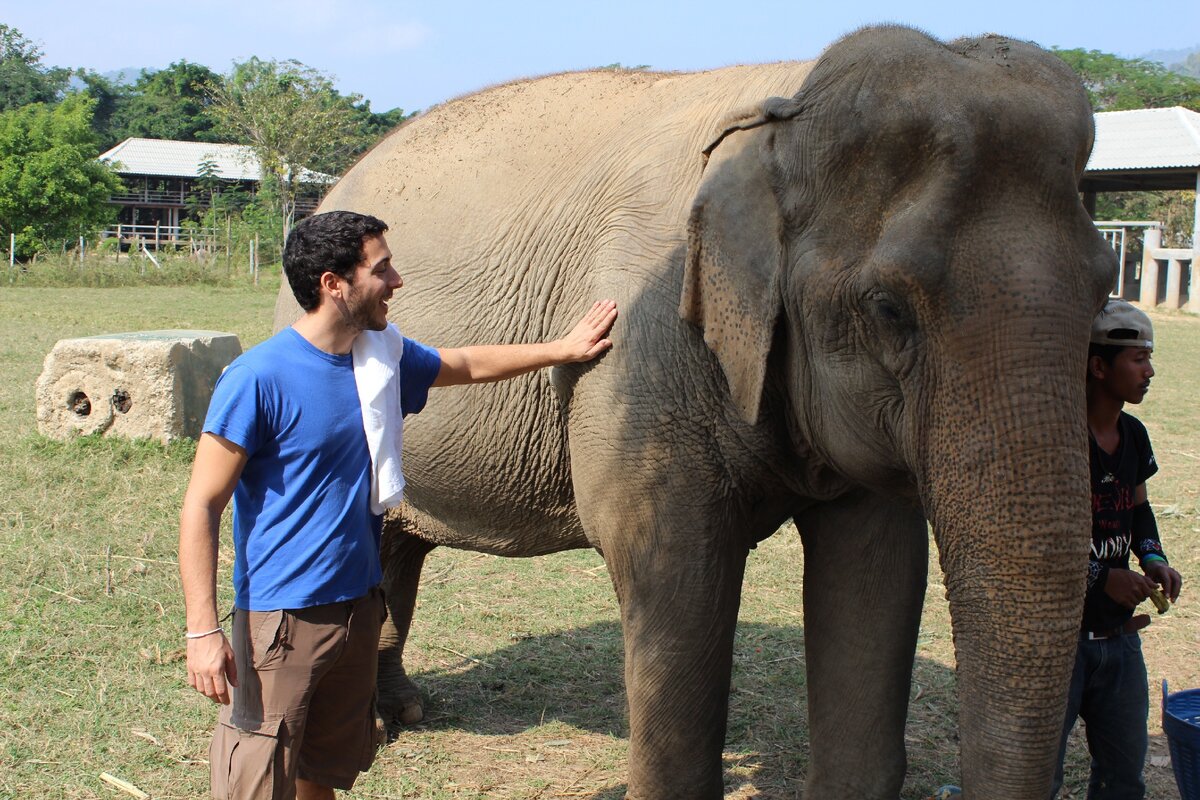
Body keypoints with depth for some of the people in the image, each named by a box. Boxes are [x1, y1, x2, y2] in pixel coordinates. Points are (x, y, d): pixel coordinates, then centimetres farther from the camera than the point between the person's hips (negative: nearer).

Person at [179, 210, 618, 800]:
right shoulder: (258, 379, -16)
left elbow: (470, 365, 25)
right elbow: (200, 508, -15)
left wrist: (563, 349, 26)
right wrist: (203, 631, -20)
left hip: (358, 607, 7)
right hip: (280, 616, -7)